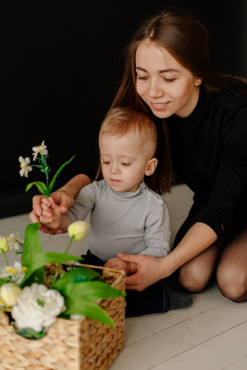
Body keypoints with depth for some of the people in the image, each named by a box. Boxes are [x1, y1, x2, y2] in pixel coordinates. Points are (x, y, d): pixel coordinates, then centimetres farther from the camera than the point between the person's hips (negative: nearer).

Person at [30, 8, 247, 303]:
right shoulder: (145, 109, -22)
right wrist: (67, 191, -41)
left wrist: (165, 265, -42)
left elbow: (220, 210, -31)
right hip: (210, 200, 4)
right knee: (191, 277, -20)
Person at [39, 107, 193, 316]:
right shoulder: (95, 191, -3)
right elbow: (73, 216, -16)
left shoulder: (154, 206, -13)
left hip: (135, 270, -4)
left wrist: (130, 265, -31)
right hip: (95, 262, 5)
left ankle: (160, 298, -9)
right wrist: (59, 221, -41)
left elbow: (159, 248, -15)